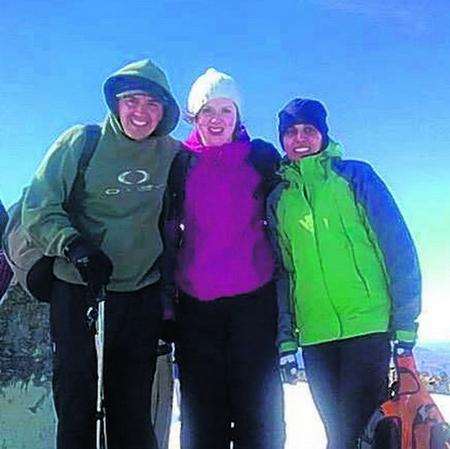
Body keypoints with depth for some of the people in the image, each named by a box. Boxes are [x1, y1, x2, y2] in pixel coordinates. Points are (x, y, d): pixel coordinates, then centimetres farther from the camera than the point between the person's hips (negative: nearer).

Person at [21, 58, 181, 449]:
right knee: (75, 398, 4)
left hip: (142, 294, 2)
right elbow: (39, 208, -6)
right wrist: (74, 245, -22)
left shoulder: (173, 155, 3)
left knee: (132, 407, 9)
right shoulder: (80, 142, -5)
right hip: (76, 287, -1)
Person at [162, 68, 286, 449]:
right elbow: (168, 230, 11)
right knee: (202, 409, 7)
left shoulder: (262, 157, 5)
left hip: (254, 297, -1)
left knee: (257, 404, 2)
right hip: (195, 302, 1)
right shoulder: (180, 163, 7)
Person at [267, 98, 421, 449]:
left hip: (368, 325, -3)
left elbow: (398, 246, 0)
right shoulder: (278, 199, 12)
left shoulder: (355, 176, 4)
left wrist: (405, 321, -7)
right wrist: (286, 339, 7)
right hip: (314, 335, 4)